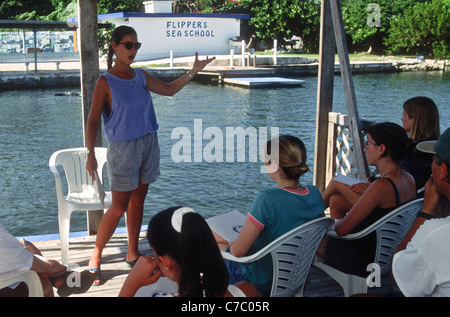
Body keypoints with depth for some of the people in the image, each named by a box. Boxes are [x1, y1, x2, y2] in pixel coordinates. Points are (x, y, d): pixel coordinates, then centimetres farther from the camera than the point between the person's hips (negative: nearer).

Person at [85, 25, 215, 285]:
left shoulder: (141, 76, 7)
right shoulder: (105, 82, -10)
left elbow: (169, 90, 16)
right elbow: (93, 120, -11)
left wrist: (193, 72, 6)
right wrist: (91, 153, -19)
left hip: (148, 144, 6)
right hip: (123, 148, -5)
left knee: (137, 201, 12)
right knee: (118, 208, -3)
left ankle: (133, 253, 24)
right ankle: (96, 257, 13)